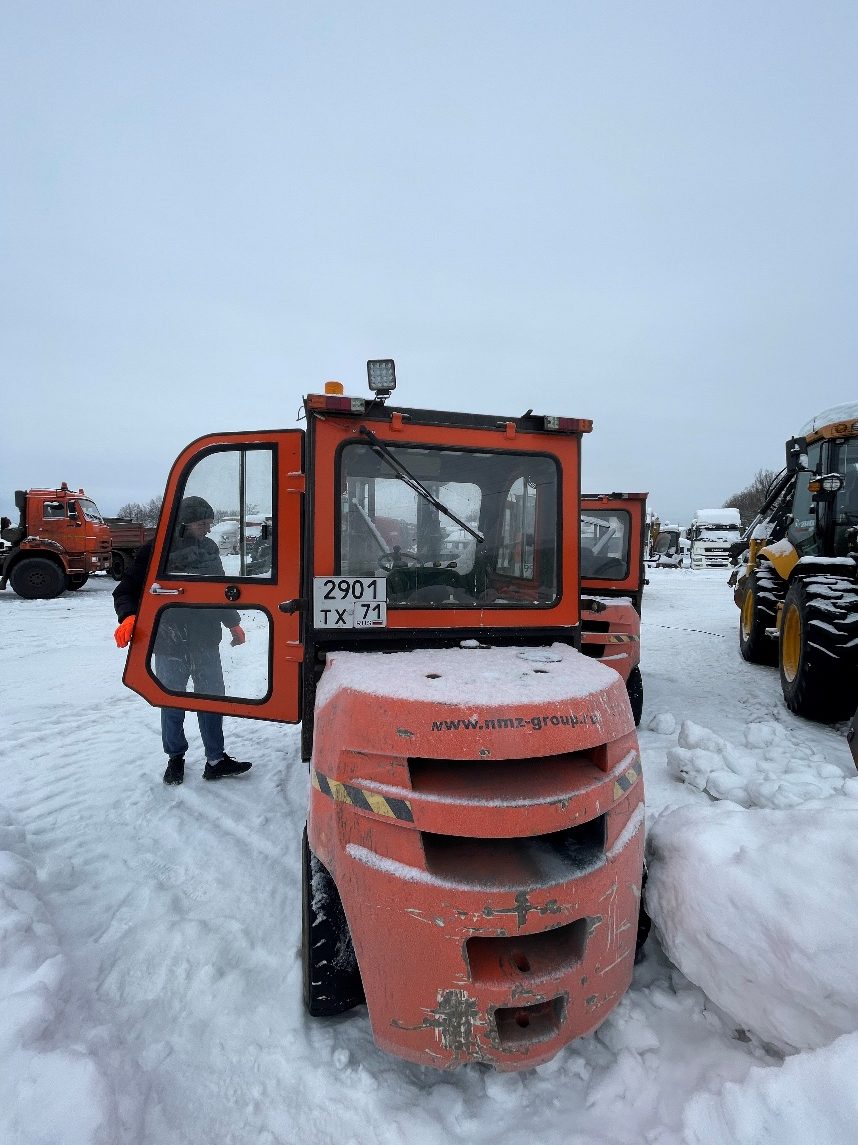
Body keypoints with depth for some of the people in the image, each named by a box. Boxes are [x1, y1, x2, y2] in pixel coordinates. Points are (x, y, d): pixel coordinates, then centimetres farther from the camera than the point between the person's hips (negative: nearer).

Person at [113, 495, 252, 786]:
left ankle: (216, 760, 19)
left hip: (206, 641, 4)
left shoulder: (209, 548, 6)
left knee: (212, 697, 8)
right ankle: (175, 758, 30)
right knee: (172, 704, 11)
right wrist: (128, 616, -28)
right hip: (170, 644, -4)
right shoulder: (154, 552, -9)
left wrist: (233, 623, 23)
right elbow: (127, 590, -8)